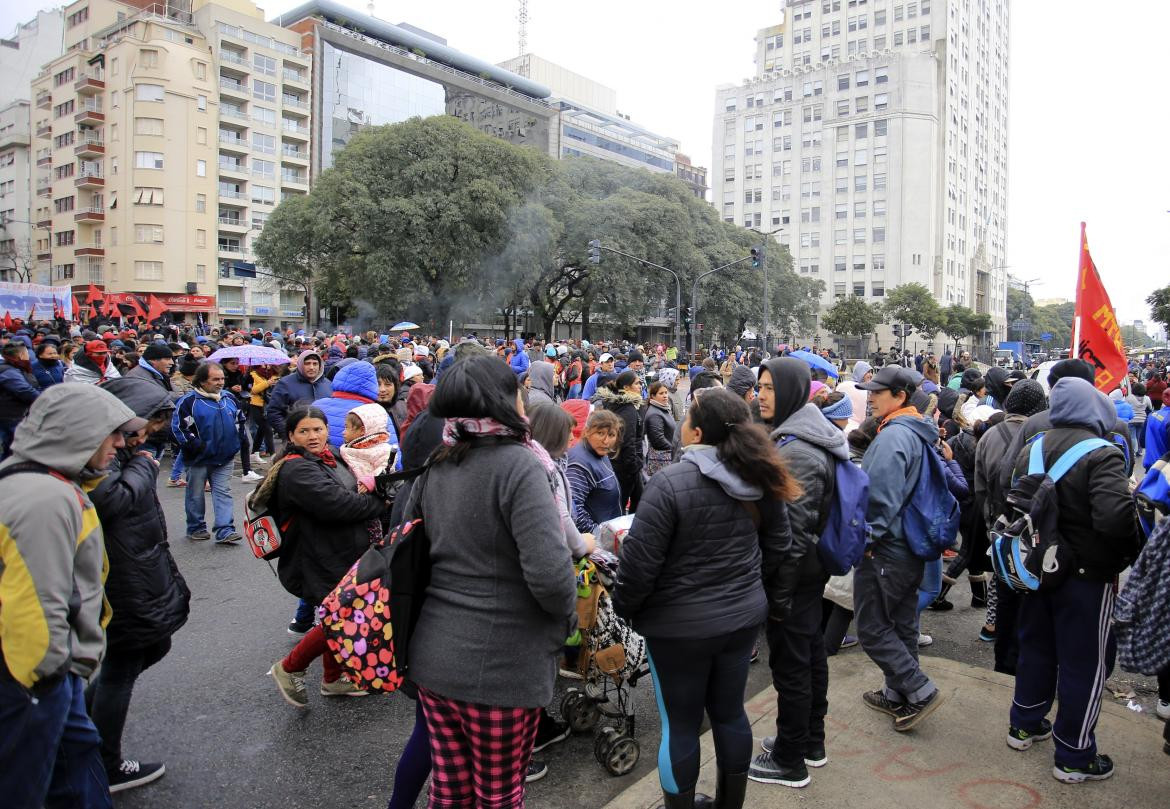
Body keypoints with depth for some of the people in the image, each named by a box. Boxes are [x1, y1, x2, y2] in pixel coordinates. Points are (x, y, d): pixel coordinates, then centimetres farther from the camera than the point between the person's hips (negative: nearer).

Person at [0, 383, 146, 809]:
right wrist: (48, 671, -16)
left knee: (77, 749, 22)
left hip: (49, 663, 10)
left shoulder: (43, 483, 7)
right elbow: (35, 605, -30)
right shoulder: (47, 499, -28)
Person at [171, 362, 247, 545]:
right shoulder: (189, 400, -11)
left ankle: (225, 531, -1)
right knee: (196, 495, 10)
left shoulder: (229, 398, 7)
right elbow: (178, 427, -15)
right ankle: (196, 528, 25)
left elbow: (240, 420, 21)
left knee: (224, 493, 0)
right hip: (199, 459, -4)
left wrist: (236, 439, 11)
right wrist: (195, 445, -16)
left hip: (224, 458, 4)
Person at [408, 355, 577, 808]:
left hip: (433, 659, 6)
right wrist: (568, 617, -7)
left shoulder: (434, 468, 4)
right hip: (499, 669, -6)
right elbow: (550, 573, -26)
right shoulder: (518, 465, -19)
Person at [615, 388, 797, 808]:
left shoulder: (671, 481, -21)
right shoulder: (760, 479, -1)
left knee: (680, 724, 10)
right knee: (730, 713, 20)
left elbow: (640, 560, -19)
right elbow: (778, 547, 9)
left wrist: (623, 608, -3)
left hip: (679, 624, -6)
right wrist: (765, 594, 23)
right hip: (743, 615, 6)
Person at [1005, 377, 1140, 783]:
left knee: (1036, 646, 21)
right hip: (1087, 573, -6)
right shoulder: (1102, 455, -20)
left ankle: (1024, 725, 37)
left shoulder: (1030, 451, 1)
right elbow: (1115, 516, -30)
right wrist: (1127, 555, -12)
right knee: (1085, 662, 7)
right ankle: (1073, 756, 18)